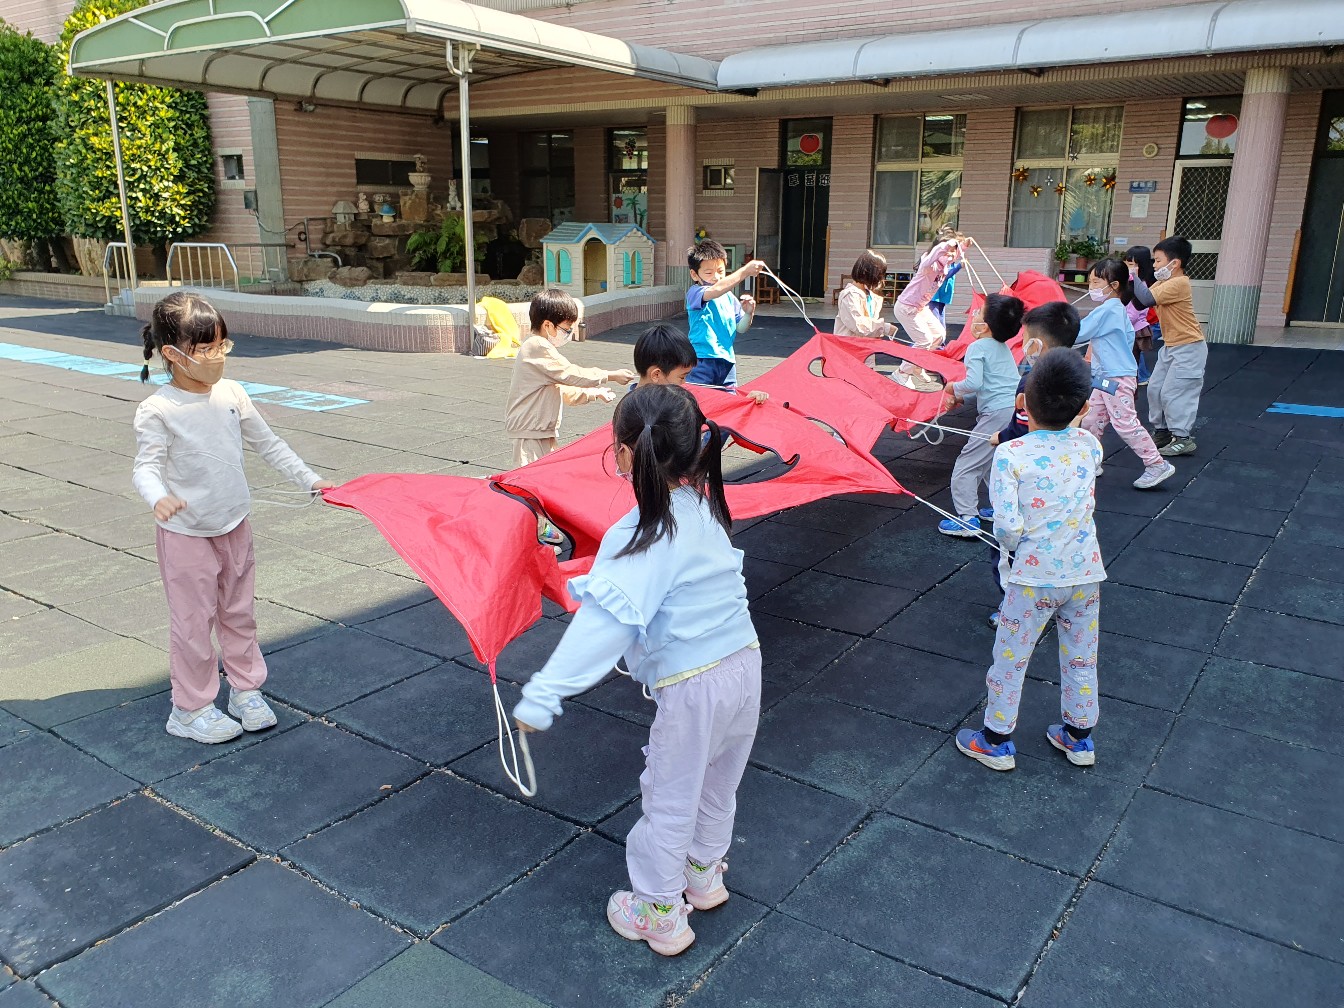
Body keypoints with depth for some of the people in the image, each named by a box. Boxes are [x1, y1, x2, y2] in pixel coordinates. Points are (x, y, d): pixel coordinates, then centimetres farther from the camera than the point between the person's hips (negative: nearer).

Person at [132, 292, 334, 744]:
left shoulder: (230, 393, -1)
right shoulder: (158, 411, -17)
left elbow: (268, 444, 8)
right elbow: (146, 467, -18)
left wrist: (309, 479, 10)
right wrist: (159, 497, -39)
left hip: (235, 527, 5)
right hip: (186, 536, -5)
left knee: (239, 613, 17)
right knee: (193, 622, 5)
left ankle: (246, 689, 33)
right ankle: (190, 709, 21)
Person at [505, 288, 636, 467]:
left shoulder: (539, 348, 18)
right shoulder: (538, 347, -16)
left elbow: (562, 390, 24)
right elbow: (572, 375, -18)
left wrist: (593, 393, 18)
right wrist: (611, 375, -10)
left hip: (543, 431, 11)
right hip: (531, 432, -11)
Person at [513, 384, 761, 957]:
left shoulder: (641, 539, -23)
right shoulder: (705, 507, 0)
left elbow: (602, 626, -32)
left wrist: (540, 697, -33)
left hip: (692, 689, -7)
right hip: (745, 664, 7)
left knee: (670, 801, 14)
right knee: (718, 784, 27)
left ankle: (658, 914, 32)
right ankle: (705, 875, 50)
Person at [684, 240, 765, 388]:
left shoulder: (729, 297, 10)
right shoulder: (694, 294, -9)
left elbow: (740, 328, 13)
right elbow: (716, 290, -30)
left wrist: (748, 314, -9)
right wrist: (744, 272, -35)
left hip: (727, 361, 6)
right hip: (702, 360, -6)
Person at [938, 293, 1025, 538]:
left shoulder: (978, 347, -8)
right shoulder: (1003, 347, 19)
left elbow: (974, 382, -21)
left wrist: (953, 388, -2)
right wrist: (961, 398, 21)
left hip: (997, 414, -9)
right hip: (1017, 410, 9)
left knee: (967, 465, -3)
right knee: (993, 463, 26)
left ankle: (968, 520, -5)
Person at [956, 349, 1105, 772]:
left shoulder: (1010, 455, -18)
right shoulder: (1089, 445, -5)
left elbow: (1008, 527, -21)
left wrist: (1010, 546, 0)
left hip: (1035, 577, -4)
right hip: (1085, 573, 4)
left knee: (1010, 658, 12)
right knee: (1081, 658, 19)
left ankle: (996, 742, 24)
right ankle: (1079, 737, 36)